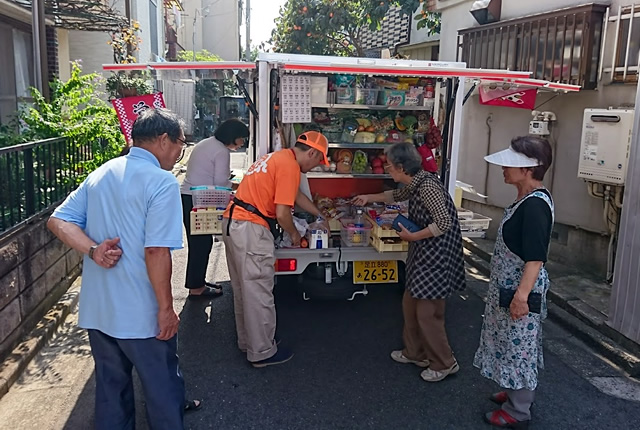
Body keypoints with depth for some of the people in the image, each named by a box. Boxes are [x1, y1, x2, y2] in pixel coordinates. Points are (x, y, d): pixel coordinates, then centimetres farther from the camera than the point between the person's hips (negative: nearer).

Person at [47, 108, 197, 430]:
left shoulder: (100, 174, 7)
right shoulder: (162, 182, -17)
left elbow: (57, 220, 5)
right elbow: (156, 251, -22)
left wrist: (93, 250, -9)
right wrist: (167, 308, -14)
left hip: (97, 310, 7)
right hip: (141, 314, -7)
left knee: (110, 387, 22)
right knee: (162, 388, 13)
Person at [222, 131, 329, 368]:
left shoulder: (279, 157, 18)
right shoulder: (290, 166, -13)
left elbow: (297, 195, 30)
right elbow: (282, 214, -16)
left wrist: (320, 215, 38)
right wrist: (294, 234, 3)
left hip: (232, 223, 10)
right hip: (250, 229, -10)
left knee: (243, 289, 18)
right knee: (258, 293, 1)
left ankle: (247, 342, 32)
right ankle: (262, 352, 12)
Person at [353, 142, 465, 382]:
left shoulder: (427, 186, -22)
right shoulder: (415, 184, 7)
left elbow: (445, 222, -28)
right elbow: (398, 195, 31)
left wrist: (412, 236, -18)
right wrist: (369, 198, 35)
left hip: (437, 257, -10)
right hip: (423, 254, 10)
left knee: (427, 312, -2)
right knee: (410, 304, 17)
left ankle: (444, 364, 16)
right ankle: (415, 353, 33)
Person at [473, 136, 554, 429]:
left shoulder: (535, 206, -24)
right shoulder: (527, 199, 7)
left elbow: (536, 256, -29)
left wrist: (522, 294, -34)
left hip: (519, 290, -10)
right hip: (509, 286, 10)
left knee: (518, 347, 4)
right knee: (514, 345, 22)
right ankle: (517, 393, 39)